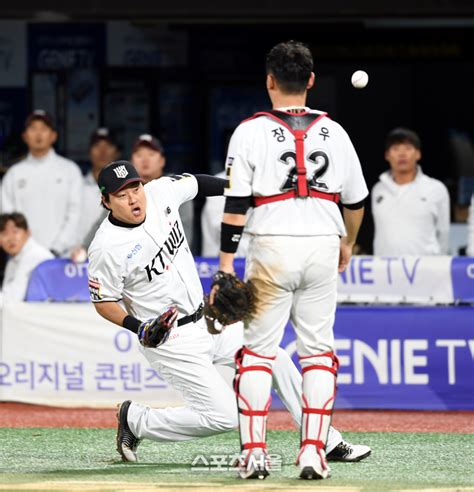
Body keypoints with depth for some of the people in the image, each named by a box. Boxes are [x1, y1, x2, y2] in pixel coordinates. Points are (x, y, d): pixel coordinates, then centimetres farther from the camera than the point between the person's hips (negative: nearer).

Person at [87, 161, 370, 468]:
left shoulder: (161, 192, -7)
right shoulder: (107, 247, -22)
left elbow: (197, 183, 13)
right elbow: (104, 301, -12)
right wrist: (139, 328, -27)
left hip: (207, 321, 7)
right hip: (172, 342, -7)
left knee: (276, 359, 4)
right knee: (224, 416, -11)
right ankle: (136, 420, 6)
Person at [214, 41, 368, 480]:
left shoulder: (251, 131, -3)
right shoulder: (333, 132, 7)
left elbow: (235, 205, -8)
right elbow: (356, 199, 16)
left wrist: (226, 263, -6)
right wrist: (348, 243, 33)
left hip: (272, 248, -2)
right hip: (323, 245, 2)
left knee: (257, 351, 6)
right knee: (318, 350, 8)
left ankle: (254, 452, 0)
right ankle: (313, 451, 0)